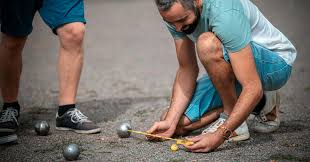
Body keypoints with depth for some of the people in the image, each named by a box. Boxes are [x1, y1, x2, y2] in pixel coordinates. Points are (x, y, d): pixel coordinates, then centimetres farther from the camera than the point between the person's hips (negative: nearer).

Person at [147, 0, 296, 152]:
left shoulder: (224, 13, -34)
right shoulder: (176, 13, -12)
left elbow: (253, 88, -36)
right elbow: (187, 69, -5)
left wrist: (220, 135, -41)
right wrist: (170, 121, -16)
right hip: (231, 71, 8)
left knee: (208, 44, -35)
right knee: (177, 124, -3)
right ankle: (259, 102, 8)